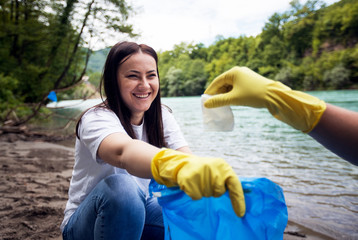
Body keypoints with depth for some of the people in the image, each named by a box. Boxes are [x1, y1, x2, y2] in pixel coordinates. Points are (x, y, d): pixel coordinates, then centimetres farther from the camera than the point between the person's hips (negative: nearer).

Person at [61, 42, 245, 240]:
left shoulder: (161, 116, -5)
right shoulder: (96, 119, -23)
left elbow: (185, 155, -19)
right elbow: (123, 151, -46)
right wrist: (179, 166, -67)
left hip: (138, 213, 4)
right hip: (86, 223, -3)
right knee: (121, 187, -36)